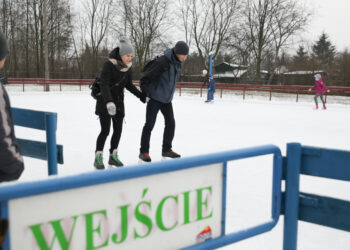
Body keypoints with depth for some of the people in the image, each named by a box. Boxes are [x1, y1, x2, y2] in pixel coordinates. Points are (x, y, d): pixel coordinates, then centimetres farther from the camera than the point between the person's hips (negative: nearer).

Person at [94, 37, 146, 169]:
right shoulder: (109, 64, -18)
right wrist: (109, 102, -40)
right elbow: (104, 85, -27)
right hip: (105, 103, -6)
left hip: (118, 103, 6)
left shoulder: (127, 67, 1)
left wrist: (142, 96, 14)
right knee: (105, 130, -7)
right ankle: (98, 158, 5)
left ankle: (113, 156, 20)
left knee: (118, 130, 6)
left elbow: (129, 85, 15)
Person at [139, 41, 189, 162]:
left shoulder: (177, 63, 3)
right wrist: (146, 94, -16)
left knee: (170, 123, 9)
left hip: (167, 99, 8)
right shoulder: (163, 61, -24)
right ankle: (143, 152, 8)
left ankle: (167, 149, 23)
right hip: (155, 98, -8)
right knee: (149, 124, -2)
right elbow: (145, 78, -21)